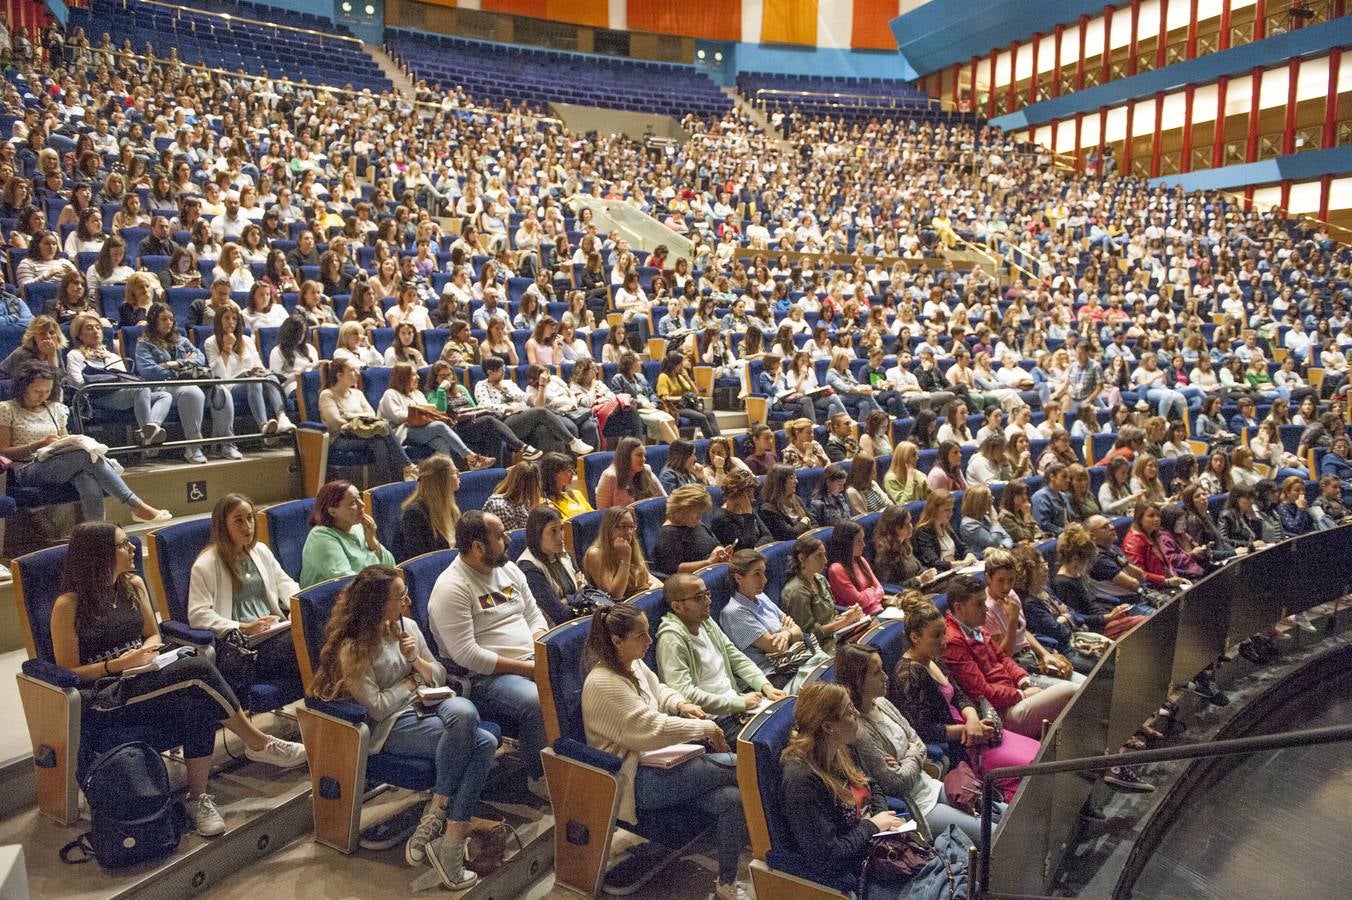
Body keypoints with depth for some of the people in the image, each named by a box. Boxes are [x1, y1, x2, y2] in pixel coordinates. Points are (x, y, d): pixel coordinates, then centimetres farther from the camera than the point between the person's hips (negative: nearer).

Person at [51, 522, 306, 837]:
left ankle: (199, 798, -22)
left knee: (197, 701, -31)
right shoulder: (68, 605, -8)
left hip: (142, 678, 6)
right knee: (198, 669, -30)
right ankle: (259, 745, -17)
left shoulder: (133, 585, 10)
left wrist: (144, 653, -4)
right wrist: (119, 664, -20)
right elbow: (67, 673, -7)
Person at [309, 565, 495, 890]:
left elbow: (439, 677, 15)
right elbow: (377, 707, -11)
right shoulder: (353, 649, -6)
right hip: (394, 724, -6)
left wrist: (417, 660, -4)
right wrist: (411, 680, -1)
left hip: (430, 705, 6)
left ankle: (436, 814, -23)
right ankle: (451, 838, -20)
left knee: (464, 712, -35)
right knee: (481, 743, -30)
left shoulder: (407, 626, 12)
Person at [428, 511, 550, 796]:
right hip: (485, 679, -7)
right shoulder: (451, 588, -14)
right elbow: (466, 655, -19)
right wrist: (524, 668, -18)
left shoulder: (508, 569, 12)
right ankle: (541, 777, -8)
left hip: (532, 664, 8)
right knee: (537, 704, -33)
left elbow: (535, 617, 18)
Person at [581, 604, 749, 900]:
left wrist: (681, 704, 7)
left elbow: (658, 690, 29)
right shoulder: (604, 683, -21)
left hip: (654, 761, 9)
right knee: (736, 767, -16)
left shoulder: (634, 664, 8)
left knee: (732, 799, -15)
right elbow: (652, 730, -24)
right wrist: (704, 728, -15)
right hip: (636, 783, -9)